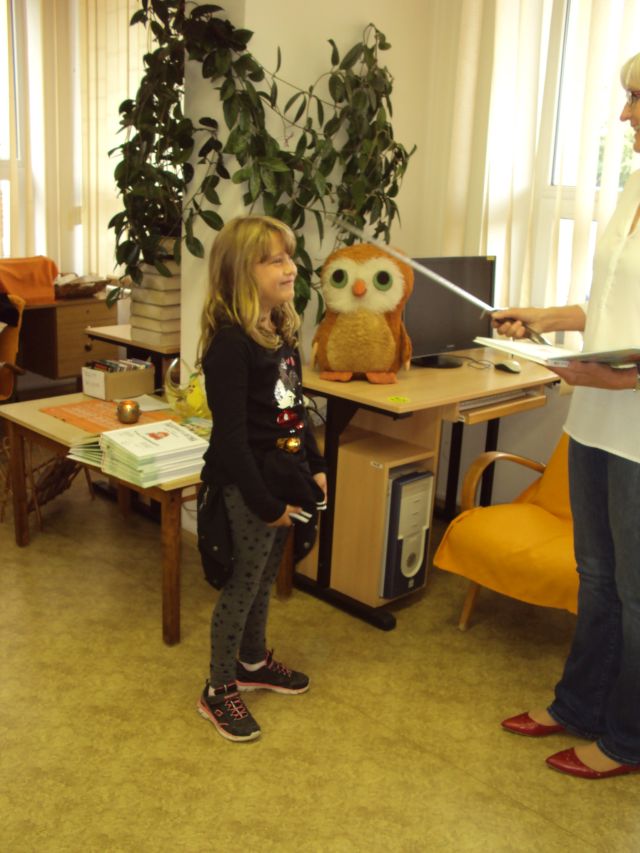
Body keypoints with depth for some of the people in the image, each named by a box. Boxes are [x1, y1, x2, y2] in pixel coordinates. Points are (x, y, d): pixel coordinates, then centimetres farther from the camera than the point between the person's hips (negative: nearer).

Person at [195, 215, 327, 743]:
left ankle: (253, 662, 42)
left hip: (283, 478, 8)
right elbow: (230, 433, -22)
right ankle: (219, 690, 22)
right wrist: (264, 502, -20)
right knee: (243, 583, 4)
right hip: (246, 487, -8)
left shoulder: (284, 331, 7)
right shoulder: (230, 342, -21)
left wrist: (315, 467, 12)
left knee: (266, 576, 21)